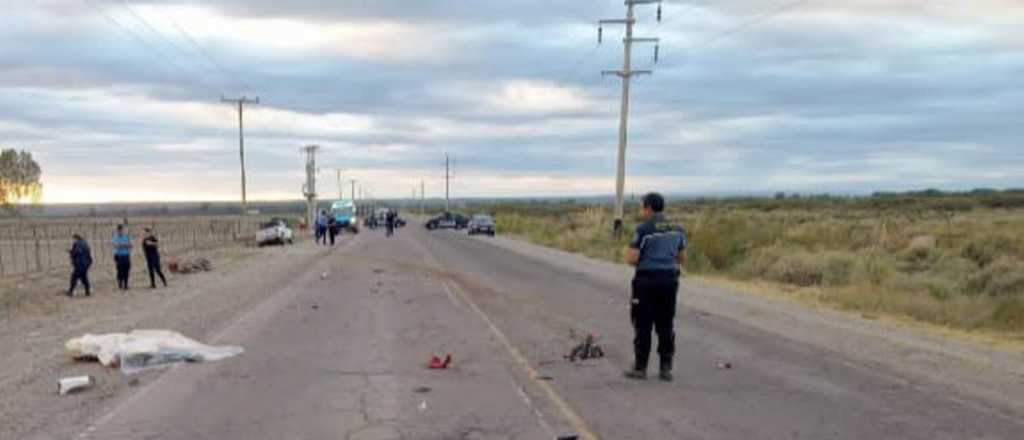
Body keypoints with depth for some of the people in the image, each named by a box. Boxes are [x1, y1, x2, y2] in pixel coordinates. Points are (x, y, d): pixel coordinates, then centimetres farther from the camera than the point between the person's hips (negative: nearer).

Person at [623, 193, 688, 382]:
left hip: (647, 280, -5)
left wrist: (628, 252, 8)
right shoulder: (678, 229, 9)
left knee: (643, 325, 3)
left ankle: (640, 367, 8)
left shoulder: (643, 229, -9)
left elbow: (631, 259, -13)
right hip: (670, 280, 5)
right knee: (666, 326, 10)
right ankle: (666, 368, 11)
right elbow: (682, 259, 14)